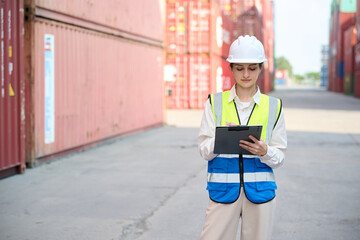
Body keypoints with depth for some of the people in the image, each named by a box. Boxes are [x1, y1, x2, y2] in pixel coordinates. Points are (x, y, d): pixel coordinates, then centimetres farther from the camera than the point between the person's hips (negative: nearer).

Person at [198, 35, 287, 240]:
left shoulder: (274, 106, 7)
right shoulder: (215, 102, 5)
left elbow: (280, 157, 6)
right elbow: (204, 151, 2)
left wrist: (264, 151, -16)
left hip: (260, 190, 1)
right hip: (223, 189, -1)